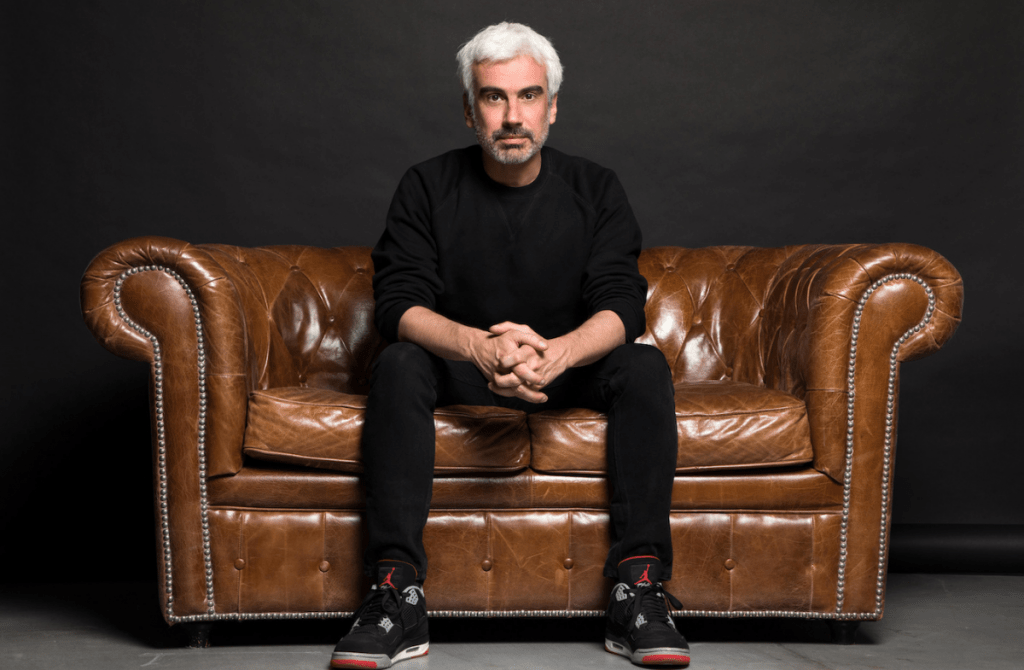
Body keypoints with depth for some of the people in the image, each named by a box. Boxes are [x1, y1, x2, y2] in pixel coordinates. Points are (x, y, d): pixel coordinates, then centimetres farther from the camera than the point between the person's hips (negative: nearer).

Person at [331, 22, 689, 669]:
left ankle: (639, 591, -30)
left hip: (570, 366, 1)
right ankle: (398, 596, -34)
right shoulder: (429, 187, -4)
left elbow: (622, 307, -15)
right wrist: (479, 347, -39)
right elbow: (399, 304, -16)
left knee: (646, 366, -28)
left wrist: (555, 352, -39)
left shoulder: (595, 189, -2)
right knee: (398, 365, -31)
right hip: (461, 366, 0)